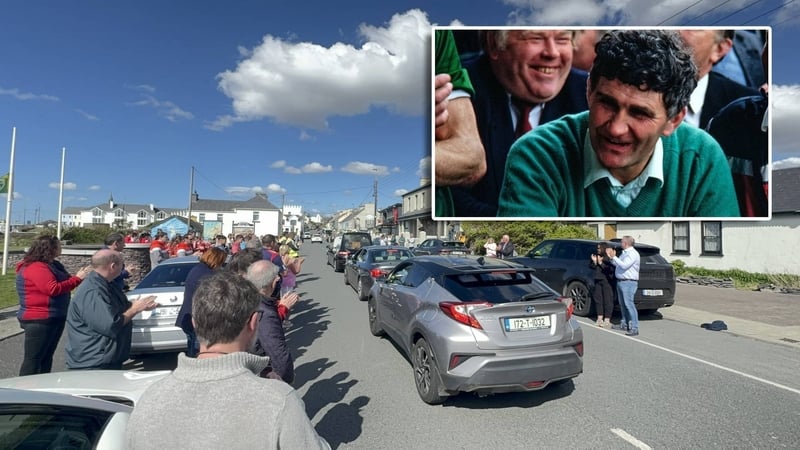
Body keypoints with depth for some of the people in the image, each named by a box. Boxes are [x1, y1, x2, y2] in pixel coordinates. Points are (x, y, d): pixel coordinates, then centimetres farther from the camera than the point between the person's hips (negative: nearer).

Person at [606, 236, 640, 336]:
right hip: (621, 282, 10)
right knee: (622, 304, 14)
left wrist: (614, 257, -20)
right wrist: (611, 257, 7)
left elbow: (624, 265, -24)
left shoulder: (633, 253, -12)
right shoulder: (624, 253, 18)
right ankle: (624, 324, 23)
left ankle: (634, 328, -11)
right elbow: (617, 264, 21)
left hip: (628, 282, -10)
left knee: (629, 304, -12)